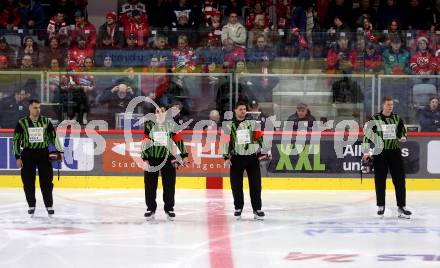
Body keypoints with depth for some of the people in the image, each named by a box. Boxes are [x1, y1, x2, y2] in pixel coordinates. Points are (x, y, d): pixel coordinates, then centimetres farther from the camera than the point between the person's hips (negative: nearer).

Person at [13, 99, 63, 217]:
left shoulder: (46, 121, 3)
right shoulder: (22, 123, -1)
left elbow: (53, 137, 8)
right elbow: (16, 140, 1)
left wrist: (60, 151, 0)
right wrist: (18, 157, -4)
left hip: (43, 154, 1)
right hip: (28, 154, -1)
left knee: (46, 181, -2)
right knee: (28, 182, 2)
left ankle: (49, 205, 8)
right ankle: (31, 206, 14)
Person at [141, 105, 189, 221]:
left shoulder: (171, 125, 2)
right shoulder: (149, 126, 1)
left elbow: (178, 140, 5)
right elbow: (145, 143, 0)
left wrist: (184, 155, 5)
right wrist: (145, 159, -6)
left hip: (168, 158, 0)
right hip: (152, 159, 0)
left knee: (169, 184, 2)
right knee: (150, 184, 2)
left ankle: (169, 208, 14)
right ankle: (150, 209, 13)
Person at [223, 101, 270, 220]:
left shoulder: (252, 123, 6)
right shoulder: (230, 125, 5)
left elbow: (259, 138, 4)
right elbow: (226, 142, 4)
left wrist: (263, 152, -4)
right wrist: (226, 157, -2)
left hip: (252, 157, 0)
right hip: (236, 158, 0)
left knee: (255, 184, -1)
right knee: (236, 184, 2)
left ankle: (257, 209, 6)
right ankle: (238, 208, 16)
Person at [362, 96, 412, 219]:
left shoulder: (397, 118, 7)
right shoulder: (375, 119, -4)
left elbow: (402, 130, 20)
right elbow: (368, 135, -3)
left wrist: (403, 137, -4)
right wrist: (366, 152, -9)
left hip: (395, 151, 3)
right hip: (380, 152, -3)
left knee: (399, 179, -3)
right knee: (380, 180, 1)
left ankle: (401, 207, 0)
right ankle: (381, 206, 14)